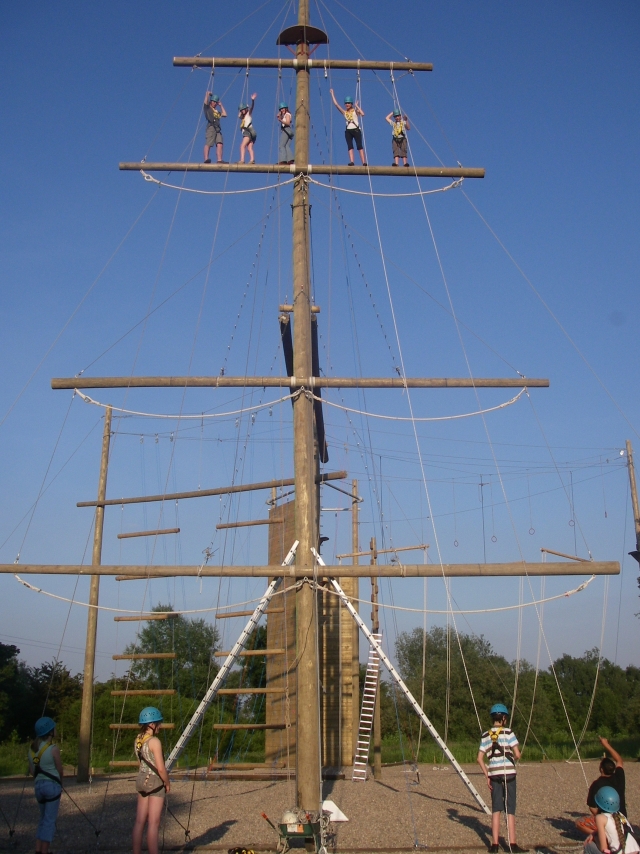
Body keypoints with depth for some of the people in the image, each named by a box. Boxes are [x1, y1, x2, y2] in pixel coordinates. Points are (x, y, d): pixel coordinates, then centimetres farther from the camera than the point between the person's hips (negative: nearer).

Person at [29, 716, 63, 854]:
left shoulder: (32, 747, 6)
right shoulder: (53, 748, -13)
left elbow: (32, 770, 9)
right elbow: (60, 770, -5)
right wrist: (60, 783, 12)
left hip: (38, 785, 6)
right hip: (52, 785, -6)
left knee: (43, 818, 18)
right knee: (50, 820, 1)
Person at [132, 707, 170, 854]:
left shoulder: (138, 739, 5)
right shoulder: (154, 741, -19)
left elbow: (142, 761, 11)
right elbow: (161, 768, -20)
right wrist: (167, 784, -3)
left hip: (141, 779, 8)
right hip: (154, 781, -8)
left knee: (140, 821, 12)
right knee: (153, 823, -2)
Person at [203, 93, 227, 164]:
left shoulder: (217, 111, 32)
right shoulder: (207, 108, 16)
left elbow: (224, 115, 27)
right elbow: (206, 101, 4)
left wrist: (221, 106, 33)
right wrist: (208, 94, 21)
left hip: (217, 129, 6)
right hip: (211, 127, -6)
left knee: (220, 144, -11)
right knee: (208, 143, -19)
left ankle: (219, 160, -19)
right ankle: (206, 158, -30)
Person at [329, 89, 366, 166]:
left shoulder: (355, 110, 4)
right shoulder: (344, 112, 11)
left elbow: (362, 114, -15)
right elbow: (336, 104, 8)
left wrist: (357, 106, -7)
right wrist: (332, 94, 9)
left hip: (356, 130, -3)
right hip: (348, 131, 3)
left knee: (359, 146, -9)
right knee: (350, 146, -9)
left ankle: (364, 162, -15)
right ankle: (351, 161, -17)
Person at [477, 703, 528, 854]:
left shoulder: (485, 736, 6)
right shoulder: (508, 733, -4)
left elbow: (480, 759, 4)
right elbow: (517, 755, -8)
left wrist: (487, 776, 10)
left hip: (493, 774, 3)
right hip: (508, 773, -3)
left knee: (495, 809, 8)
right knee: (510, 810, 4)